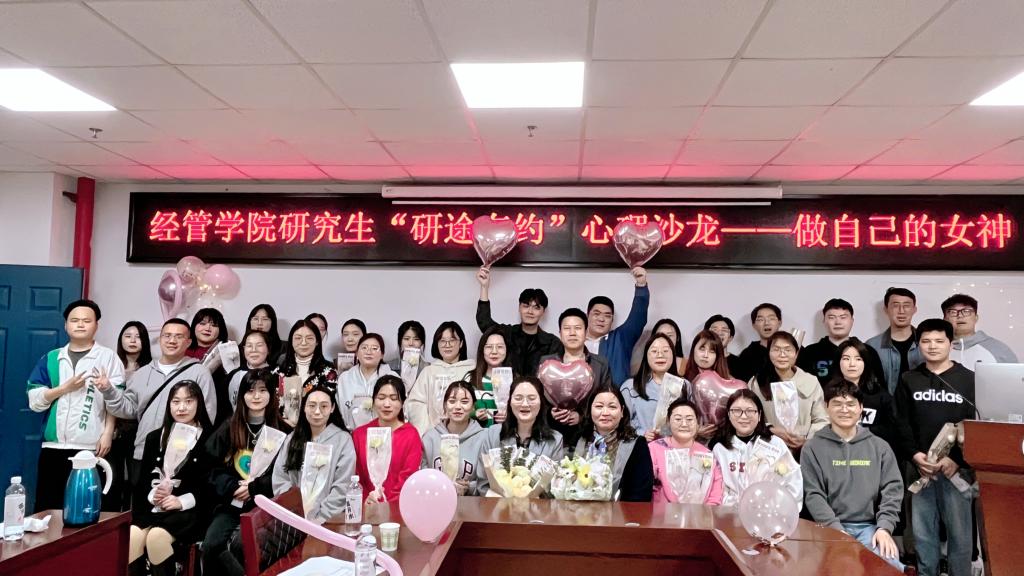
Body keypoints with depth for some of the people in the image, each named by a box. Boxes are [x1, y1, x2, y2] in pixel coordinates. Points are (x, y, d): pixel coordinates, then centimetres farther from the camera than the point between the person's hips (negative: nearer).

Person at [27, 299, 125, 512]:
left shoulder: (107, 357, 3)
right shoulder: (51, 358, 12)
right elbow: (34, 401, 6)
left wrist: (107, 433, -11)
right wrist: (66, 387, -8)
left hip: (92, 447, -3)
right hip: (54, 447, 4)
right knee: (48, 508, 9)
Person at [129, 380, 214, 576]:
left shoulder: (209, 439, 1)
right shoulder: (155, 437, 18)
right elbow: (143, 478, 16)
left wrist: (182, 501, -14)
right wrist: (152, 495, -6)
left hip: (189, 509, -4)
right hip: (152, 506, 4)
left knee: (157, 536, -29)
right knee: (132, 536, -26)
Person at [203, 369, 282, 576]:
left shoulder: (280, 430, 2)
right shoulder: (228, 428, 13)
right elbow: (213, 468, 7)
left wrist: (254, 488, -15)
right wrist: (232, 488, -10)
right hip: (231, 503, 4)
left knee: (239, 544, -29)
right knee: (210, 545, -21)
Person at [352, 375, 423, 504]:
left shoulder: (411, 435, 1)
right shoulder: (359, 434, 10)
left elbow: (407, 480, -3)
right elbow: (354, 477, 8)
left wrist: (384, 503, -16)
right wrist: (367, 499, -10)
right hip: (367, 507, 2)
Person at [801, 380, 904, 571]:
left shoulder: (879, 446, 12)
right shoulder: (813, 448, 5)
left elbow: (892, 489, 4)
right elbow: (813, 495, -2)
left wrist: (884, 528, -11)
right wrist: (836, 529, -16)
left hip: (871, 526, 2)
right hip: (832, 527, -1)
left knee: (889, 564, -27)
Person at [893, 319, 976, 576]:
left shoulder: (969, 380, 3)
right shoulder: (908, 380, 8)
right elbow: (901, 424, 4)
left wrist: (957, 460, -12)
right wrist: (915, 455, -10)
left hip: (957, 468, -1)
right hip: (921, 468, 2)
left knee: (959, 532, 4)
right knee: (922, 532, 8)